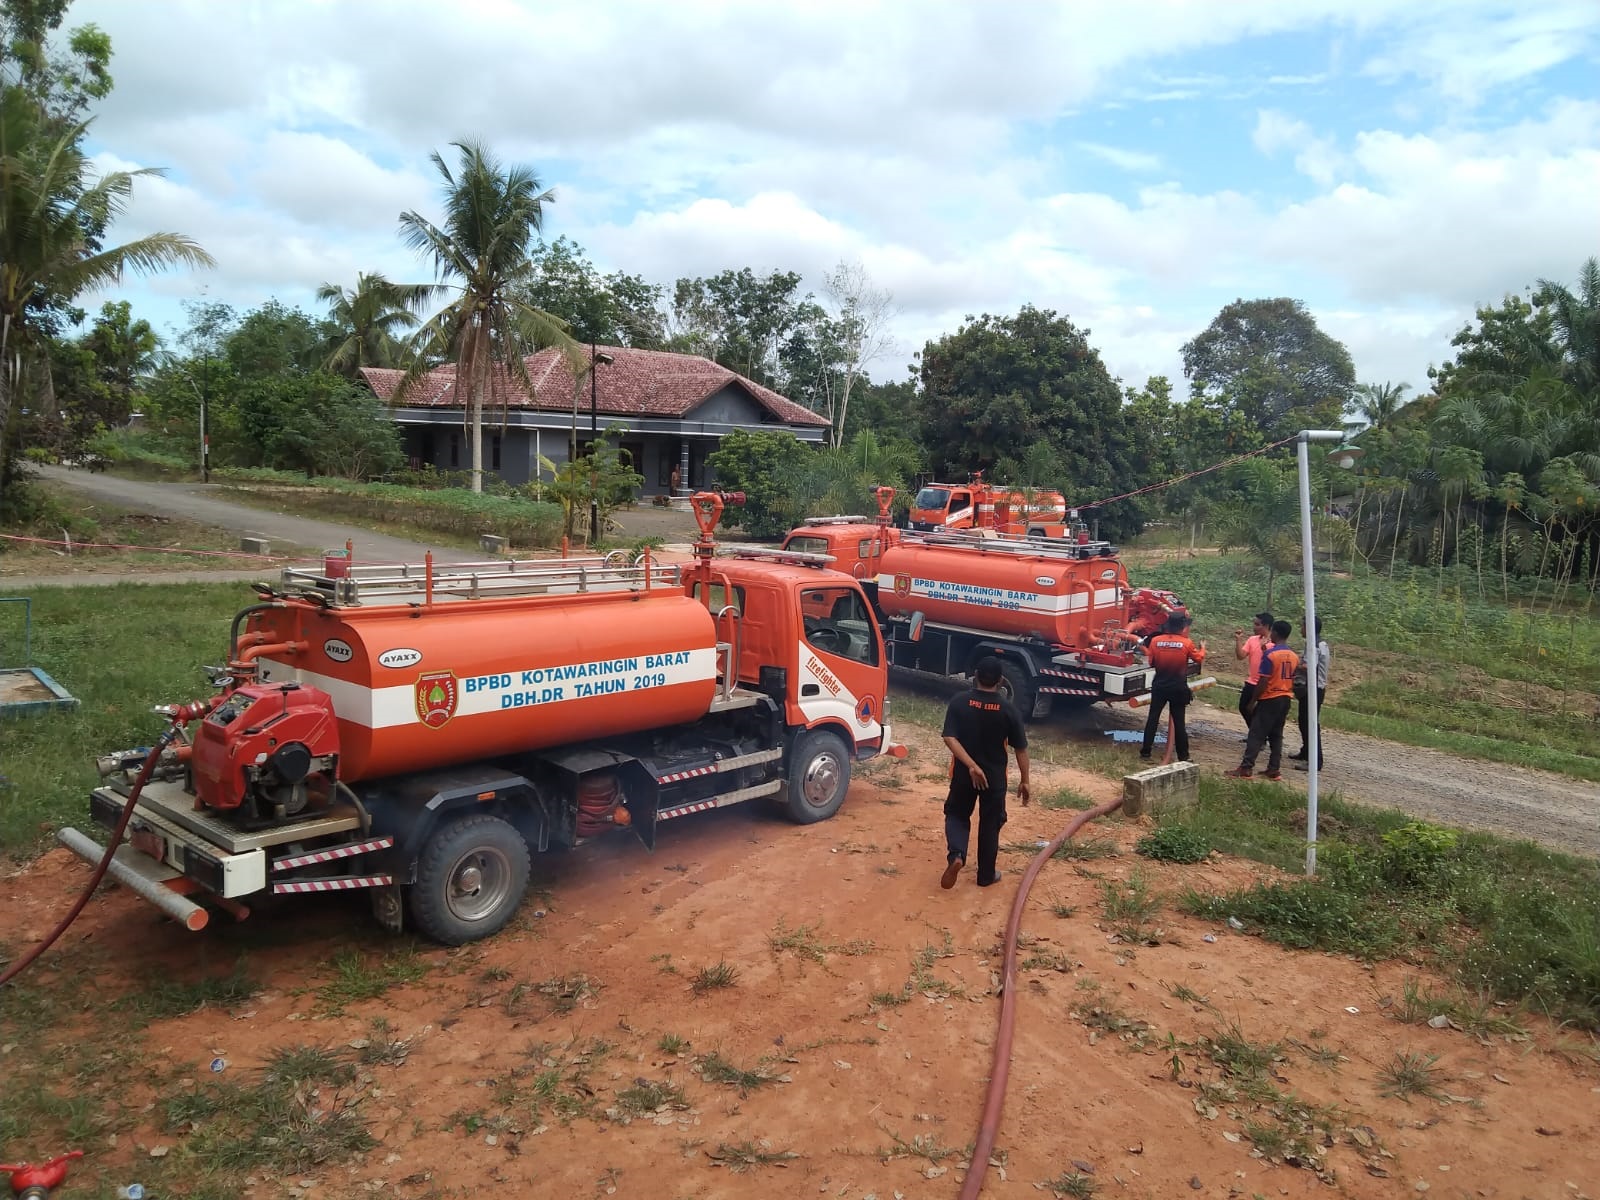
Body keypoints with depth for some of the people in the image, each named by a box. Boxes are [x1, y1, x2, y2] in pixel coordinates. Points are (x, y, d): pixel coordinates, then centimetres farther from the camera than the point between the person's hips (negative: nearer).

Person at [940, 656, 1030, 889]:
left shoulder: (959, 703, -11)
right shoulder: (1008, 710, -11)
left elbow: (949, 738, -21)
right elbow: (1021, 749, -6)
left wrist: (971, 765, -23)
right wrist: (1024, 781, 4)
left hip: (963, 774, 0)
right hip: (995, 776, 0)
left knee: (957, 814, 19)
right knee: (990, 824, 15)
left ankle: (956, 855, -6)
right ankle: (986, 875, 25)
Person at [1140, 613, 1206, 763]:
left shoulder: (1155, 640, -8)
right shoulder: (1186, 643, -11)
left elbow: (1151, 662, 1)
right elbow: (1199, 659, 5)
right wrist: (1202, 649, 25)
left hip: (1159, 686, 1)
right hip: (1178, 687, -1)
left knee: (1153, 718, 8)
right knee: (1179, 721, 6)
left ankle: (1146, 752, 10)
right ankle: (1183, 756, 11)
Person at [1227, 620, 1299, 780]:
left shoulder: (1269, 654, -16)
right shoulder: (1294, 657, 6)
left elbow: (1263, 682, -17)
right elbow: (1294, 682, 11)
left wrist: (1253, 700, -10)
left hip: (1269, 699, -7)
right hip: (1285, 699, 7)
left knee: (1256, 734, -4)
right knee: (1276, 735, 12)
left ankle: (1246, 768, -5)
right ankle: (1274, 769, 12)